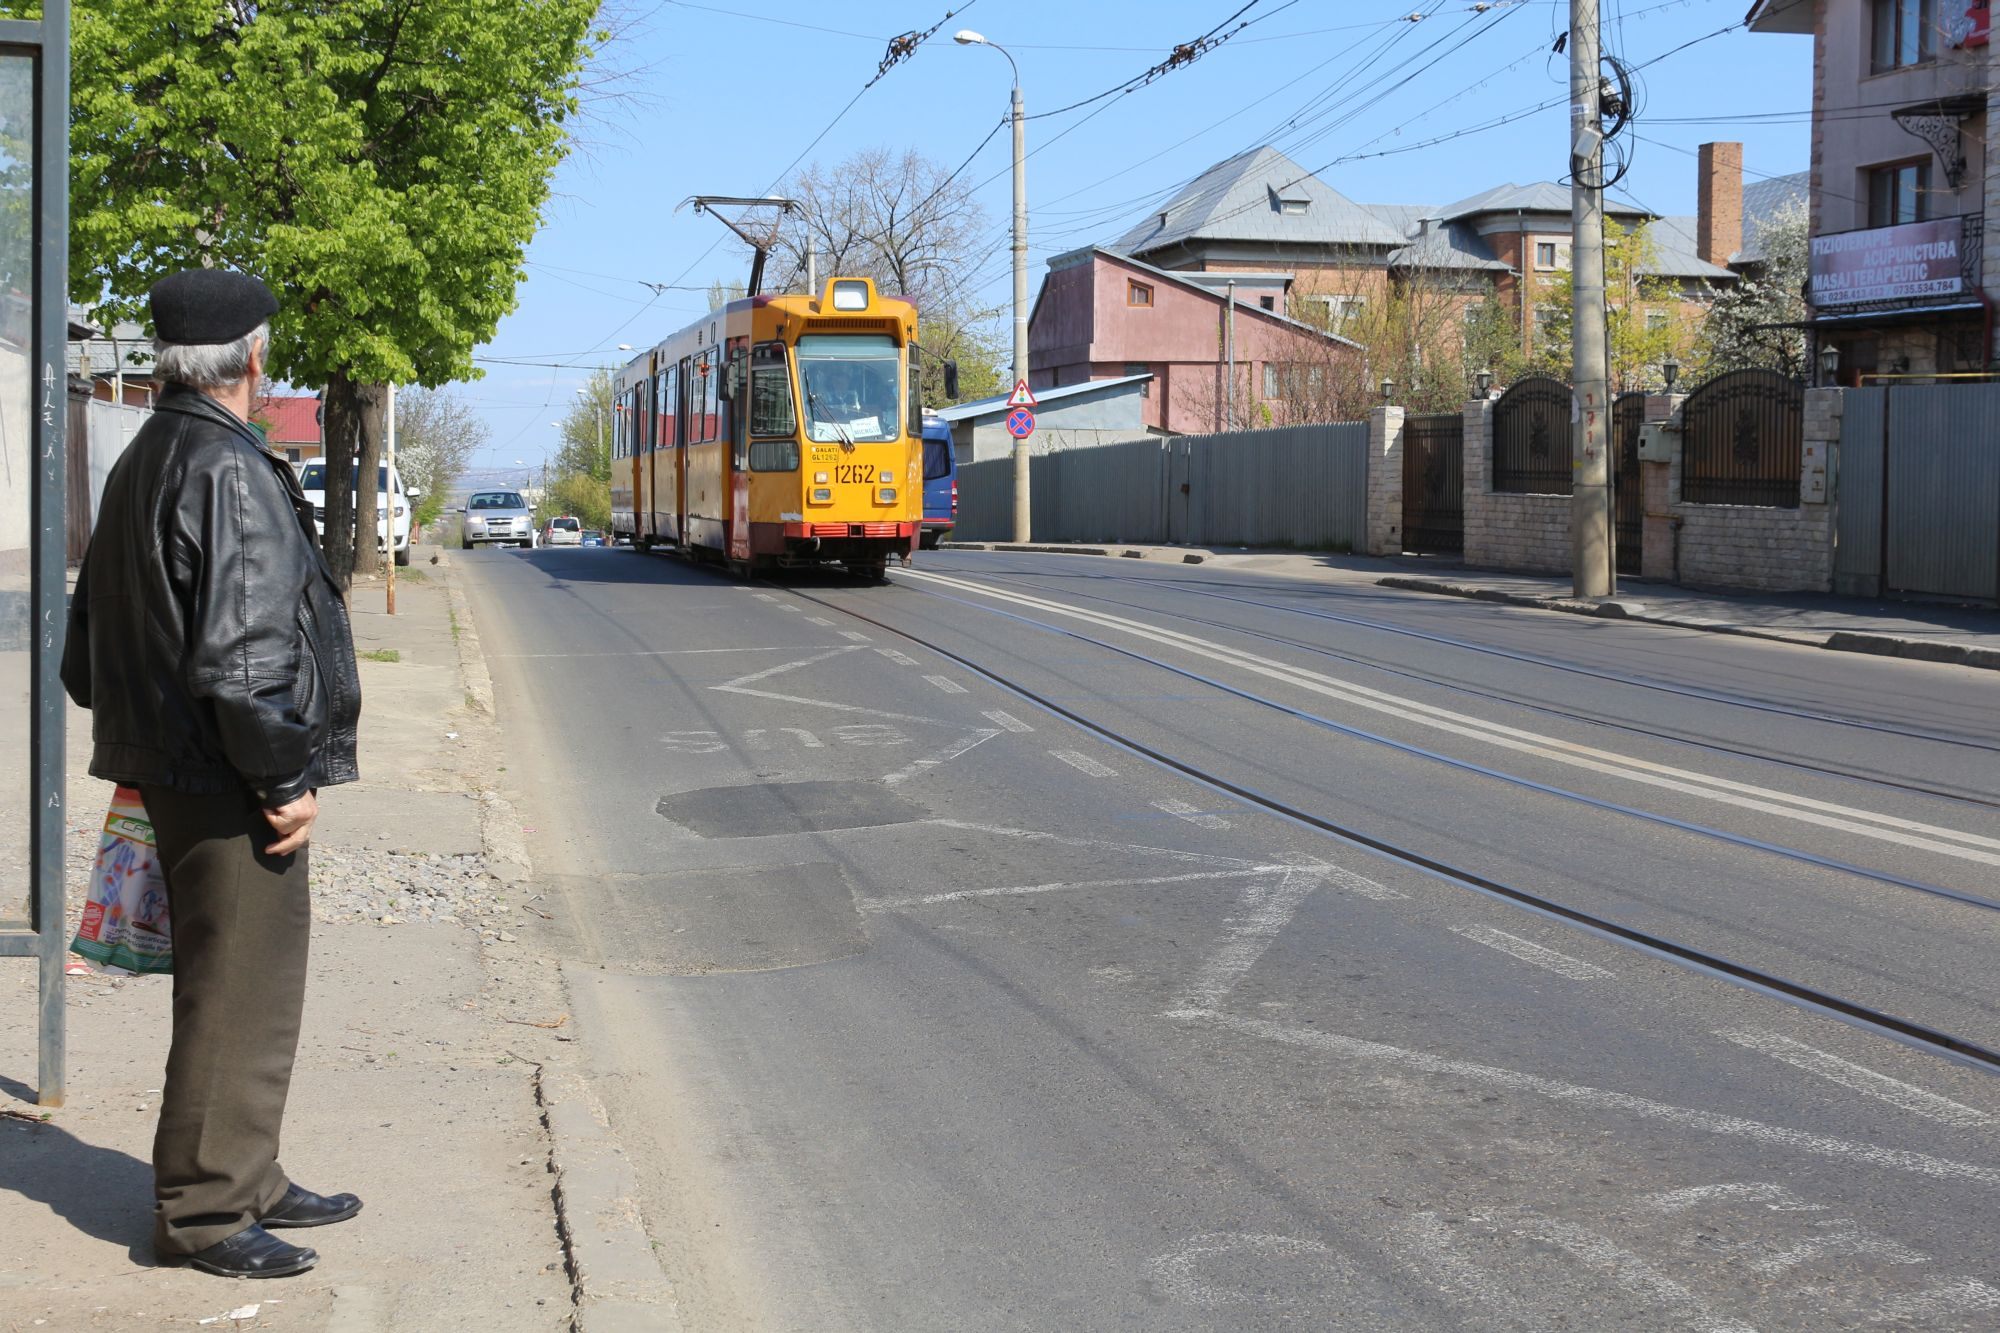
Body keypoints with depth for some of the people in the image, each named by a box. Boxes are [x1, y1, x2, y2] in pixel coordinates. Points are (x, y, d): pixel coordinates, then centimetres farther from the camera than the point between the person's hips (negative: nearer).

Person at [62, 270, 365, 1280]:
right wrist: (287, 777, -16)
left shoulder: (141, 464, 15)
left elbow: (88, 638, 21)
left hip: (171, 770, 10)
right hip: (227, 781, -10)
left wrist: (132, 738, 23)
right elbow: (244, 651, -24)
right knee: (240, 993, -2)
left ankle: (245, 1182, 29)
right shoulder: (230, 470, -18)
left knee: (230, 986, 18)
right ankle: (204, 1212, 7)